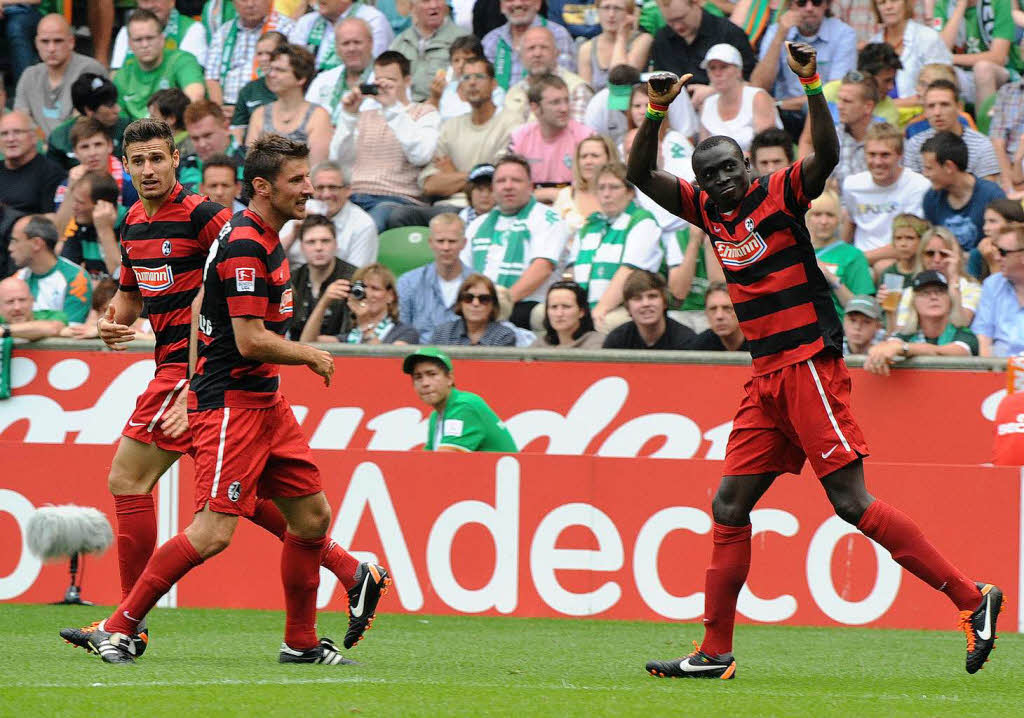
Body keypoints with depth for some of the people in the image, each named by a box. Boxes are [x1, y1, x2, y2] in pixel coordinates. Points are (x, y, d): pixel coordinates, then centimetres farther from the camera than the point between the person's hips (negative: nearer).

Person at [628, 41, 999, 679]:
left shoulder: (780, 194, -4)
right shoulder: (709, 212, 14)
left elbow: (827, 154, -20)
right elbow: (642, 175, 12)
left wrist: (811, 85, -31)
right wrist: (657, 110, -2)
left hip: (810, 365, -8)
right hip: (767, 378, 8)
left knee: (851, 501, -14)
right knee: (730, 506, 5)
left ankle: (972, 599, -13)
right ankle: (715, 653, 11)